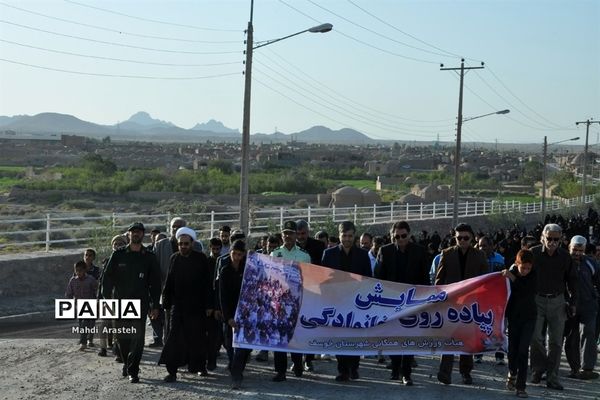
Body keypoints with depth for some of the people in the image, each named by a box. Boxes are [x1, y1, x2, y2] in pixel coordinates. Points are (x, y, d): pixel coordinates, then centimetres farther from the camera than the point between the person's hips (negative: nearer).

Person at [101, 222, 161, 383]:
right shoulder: (118, 255, 5)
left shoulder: (149, 257, 5)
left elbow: (156, 283, 7)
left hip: (140, 304, -1)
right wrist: (107, 300, -4)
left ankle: (132, 371, -3)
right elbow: (107, 278, 5)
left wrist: (155, 305, 2)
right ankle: (126, 363, 31)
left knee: (137, 338, -8)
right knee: (122, 337, 8)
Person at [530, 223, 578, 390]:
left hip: (557, 301, 2)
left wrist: (573, 302, 9)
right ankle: (538, 369, 11)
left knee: (556, 341, 2)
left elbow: (572, 280, 11)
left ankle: (552, 377, 9)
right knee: (536, 337, -9)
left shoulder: (565, 256, 2)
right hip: (537, 300, -2)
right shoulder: (533, 253, -4)